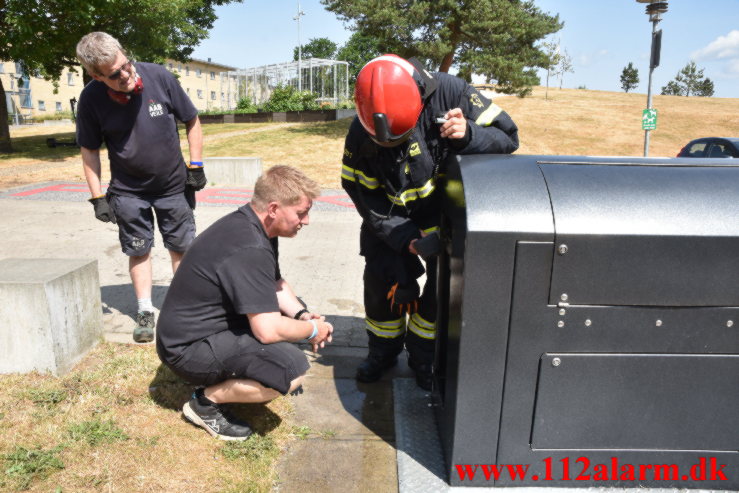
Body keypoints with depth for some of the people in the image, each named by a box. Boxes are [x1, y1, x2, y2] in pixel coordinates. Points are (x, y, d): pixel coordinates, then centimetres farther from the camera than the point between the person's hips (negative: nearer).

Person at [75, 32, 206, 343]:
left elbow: (191, 121, -5)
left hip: (174, 184, 0)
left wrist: (195, 166, -6)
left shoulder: (158, 76, -18)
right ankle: (145, 312, 23)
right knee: (139, 250, 8)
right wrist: (98, 196, -6)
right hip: (128, 191, 0)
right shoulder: (92, 99, -17)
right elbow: (89, 150, -4)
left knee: (181, 247, 9)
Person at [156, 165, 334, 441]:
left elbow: (276, 284, 14)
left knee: (293, 308, 14)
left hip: (211, 322, 10)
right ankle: (206, 402, -5)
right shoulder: (249, 249, -29)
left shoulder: (251, 225, 2)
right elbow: (268, 331, -30)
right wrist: (312, 330, -12)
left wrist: (301, 314, -2)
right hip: (188, 348, -10)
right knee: (293, 367, -26)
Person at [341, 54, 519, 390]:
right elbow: (365, 197, -14)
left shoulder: (450, 94, -26)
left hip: (447, 214, -1)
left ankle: (422, 355, 23)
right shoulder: (361, 134, -20)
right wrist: (405, 238, -23)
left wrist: (468, 134, -39)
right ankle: (383, 352, 28)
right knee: (382, 282, 2)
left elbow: (507, 135, -18)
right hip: (392, 220, 1)